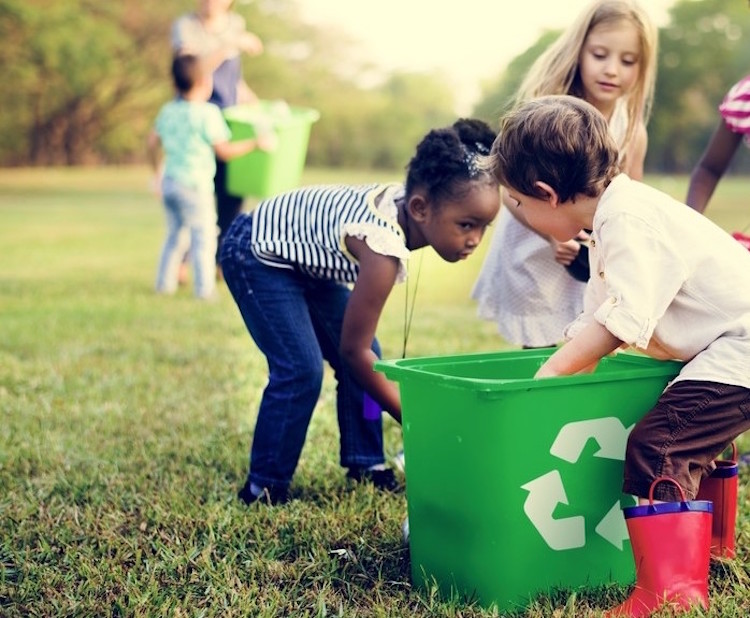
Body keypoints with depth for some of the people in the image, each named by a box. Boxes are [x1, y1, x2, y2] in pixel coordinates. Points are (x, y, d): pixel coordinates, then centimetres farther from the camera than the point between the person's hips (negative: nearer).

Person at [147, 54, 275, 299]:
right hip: (194, 185, -7)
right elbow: (224, 150, -11)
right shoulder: (208, 113, -13)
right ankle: (204, 288, -1)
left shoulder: (167, 110, 8)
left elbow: (153, 143, 15)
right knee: (203, 237, 0)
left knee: (174, 235, 18)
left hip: (169, 181, 7)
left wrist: (158, 172, 30)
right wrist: (256, 143, -3)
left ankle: (165, 283, 21)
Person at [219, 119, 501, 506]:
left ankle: (365, 464, 18)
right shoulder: (384, 247, -37)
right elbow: (353, 348, -27)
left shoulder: (406, 196, -14)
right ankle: (263, 488, -1)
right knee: (301, 372, -16)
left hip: (303, 256, 9)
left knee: (367, 358, 5)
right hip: (254, 254, -9)